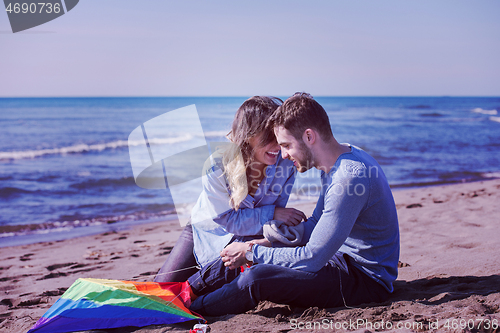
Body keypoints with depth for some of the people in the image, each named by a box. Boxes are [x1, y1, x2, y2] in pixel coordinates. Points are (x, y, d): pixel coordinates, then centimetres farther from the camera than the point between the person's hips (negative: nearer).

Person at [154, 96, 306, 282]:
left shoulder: (286, 164, -25)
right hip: (208, 233, -1)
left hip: (249, 240, 2)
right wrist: (271, 214, -31)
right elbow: (228, 220, -25)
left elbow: (279, 216, -15)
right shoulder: (216, 167, -31)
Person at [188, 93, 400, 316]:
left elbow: (312, 259, -27)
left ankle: (189, 310, -2)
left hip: (367, 280, -10)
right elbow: (316, 224, 14)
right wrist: (268, 243, -1)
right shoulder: (336, 162, 4)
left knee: (257, 278, -23)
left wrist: (252, 252, -17)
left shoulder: (350, 177, -28)